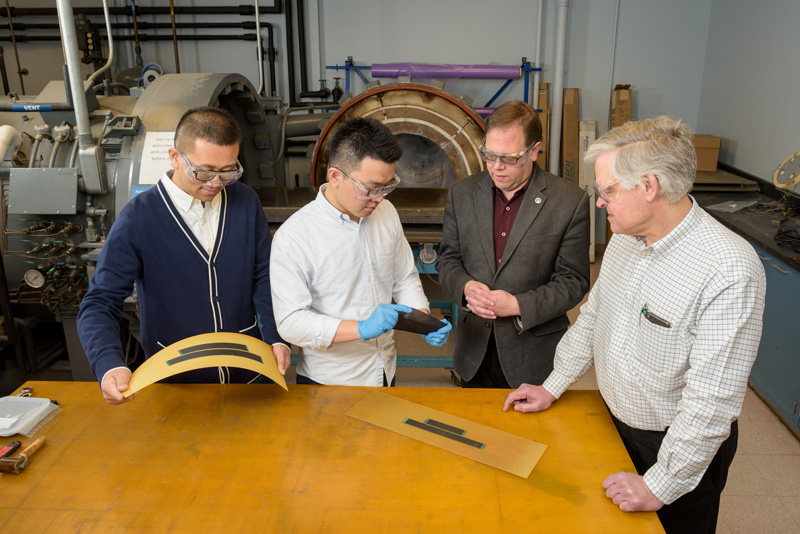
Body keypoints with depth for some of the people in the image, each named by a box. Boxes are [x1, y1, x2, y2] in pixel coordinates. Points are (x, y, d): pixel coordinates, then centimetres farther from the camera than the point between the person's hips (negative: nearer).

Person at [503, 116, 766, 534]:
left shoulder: (730, 272, -29)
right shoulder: (626, 237, -4)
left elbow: (713, 400, -27)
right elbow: (592, 317, 9)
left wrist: (659, 487, -21)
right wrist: (552, 387, 9)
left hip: (677, 444, -6)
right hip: (614, 424, 7)